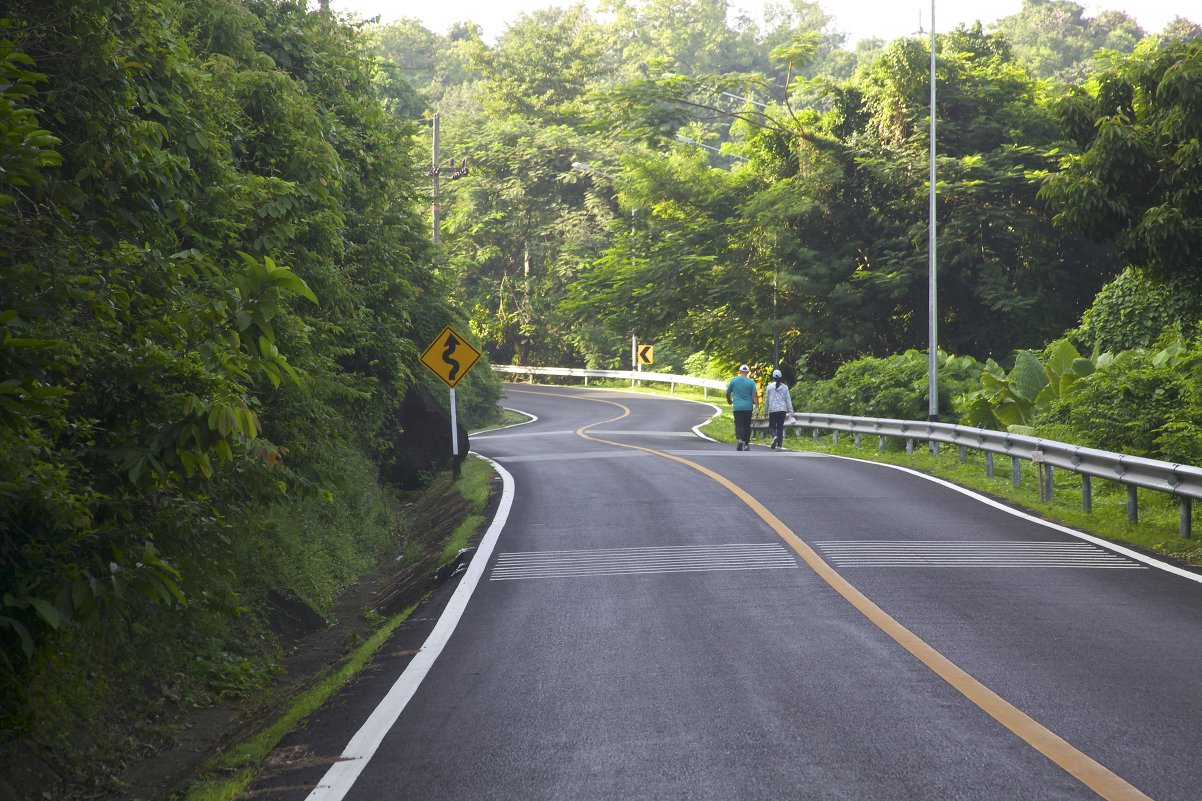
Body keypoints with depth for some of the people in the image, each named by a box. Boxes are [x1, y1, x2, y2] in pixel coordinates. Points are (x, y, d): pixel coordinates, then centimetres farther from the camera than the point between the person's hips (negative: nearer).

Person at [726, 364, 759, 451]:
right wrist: (756, 406, -4)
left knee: (738, 425, -2)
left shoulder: (733, 380, 1)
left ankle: (739, 439, -28)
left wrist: (729, 401, 27)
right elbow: (754, 396, -6)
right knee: (747, 426, 11)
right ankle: (746, 445, 15)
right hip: (748, 407, 1)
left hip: (737, 407, -1)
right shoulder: (751, 382, -1)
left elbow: (728, 393, 9)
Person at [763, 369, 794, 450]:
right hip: (782, 409, 2)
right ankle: (779, 444, 4)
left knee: (772, 426, 4)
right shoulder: (784, 387, 4)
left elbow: (766, 399, 4)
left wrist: (765, 411, 11)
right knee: (780, 427, 8)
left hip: (773, 410, -2)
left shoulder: (769, 387, -1)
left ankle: (774, 436, -26)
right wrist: (790, 410, 8)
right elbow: (788, 399, 4)